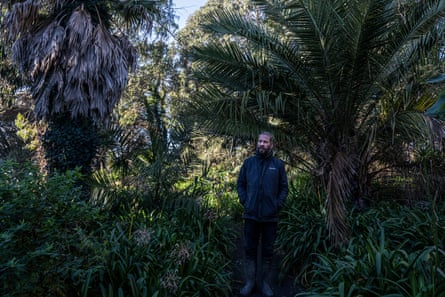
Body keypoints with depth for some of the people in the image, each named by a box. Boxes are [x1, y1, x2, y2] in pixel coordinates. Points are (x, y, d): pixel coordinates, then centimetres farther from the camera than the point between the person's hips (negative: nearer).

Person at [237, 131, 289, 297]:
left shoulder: (278, 164, 0)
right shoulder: (248, 162, 2)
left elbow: (284, 187, 2)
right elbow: (240, 184, 7)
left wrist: (278, 205, -7)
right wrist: (244, 201, -3)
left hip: (270, 216, 0)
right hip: (251, 215, 1)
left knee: (267, 250, 11)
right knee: (250, 249, 10)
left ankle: (264, 282, 27)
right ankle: (250, 281, 24)